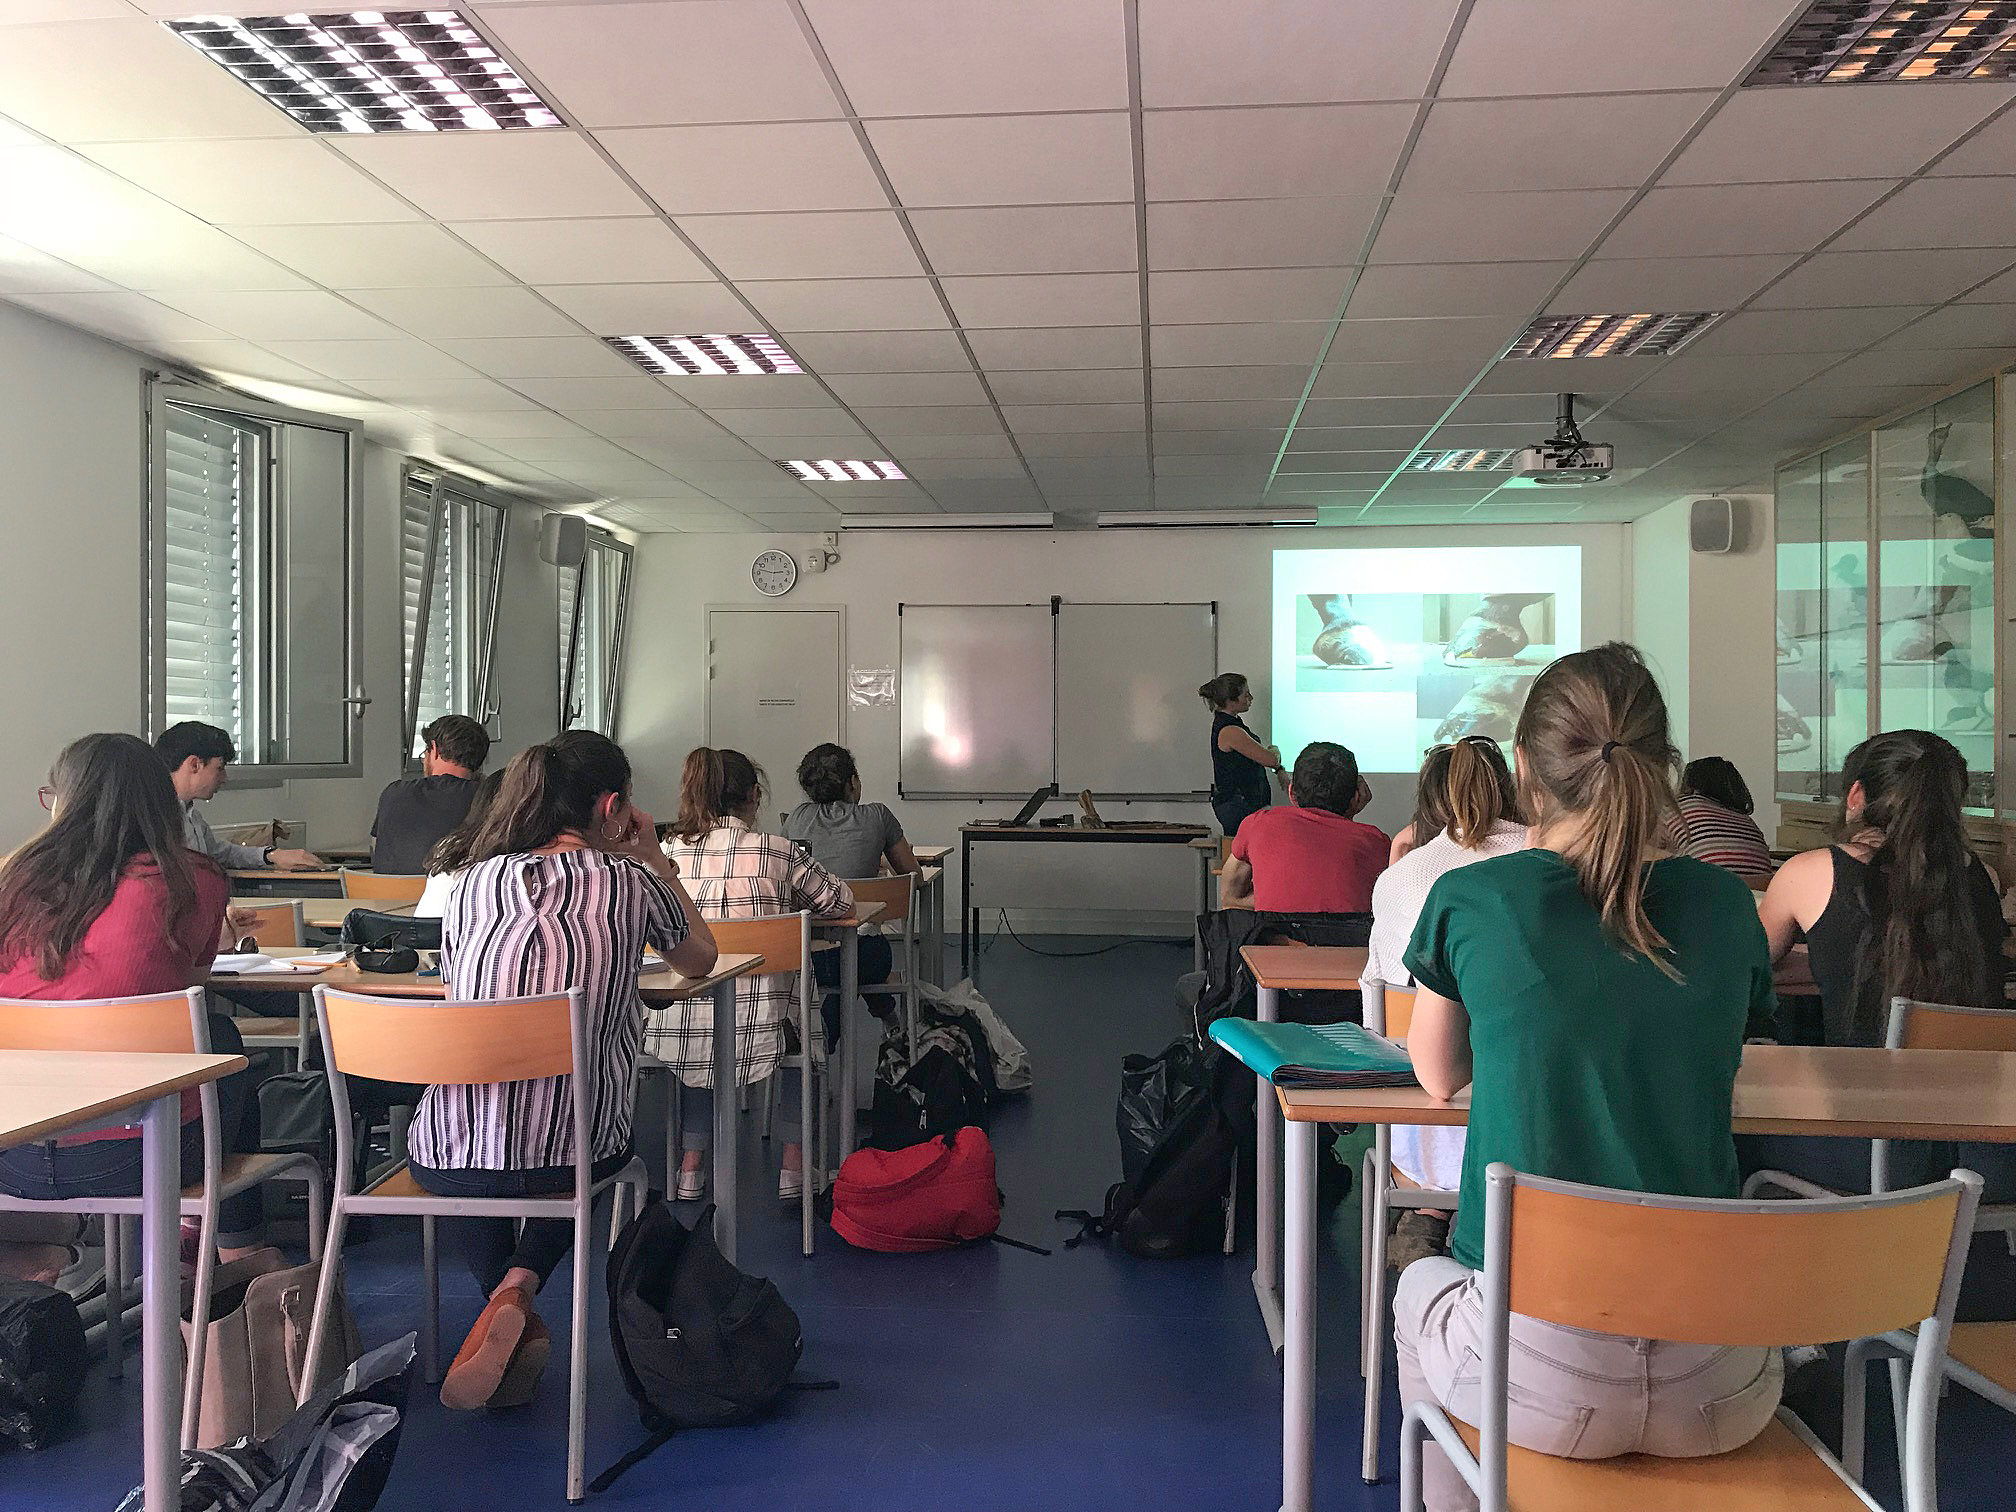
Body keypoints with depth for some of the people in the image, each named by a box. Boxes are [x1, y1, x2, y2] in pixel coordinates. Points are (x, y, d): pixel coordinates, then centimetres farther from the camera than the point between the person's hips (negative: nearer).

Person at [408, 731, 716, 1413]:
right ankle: (520, 1284, 9)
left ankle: (511, 1308, 21)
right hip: (573, 1152, -2)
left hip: (449, 1157, 2)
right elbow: (701, 958, 17)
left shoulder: (475, 882, 4)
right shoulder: (629, 882, -3)